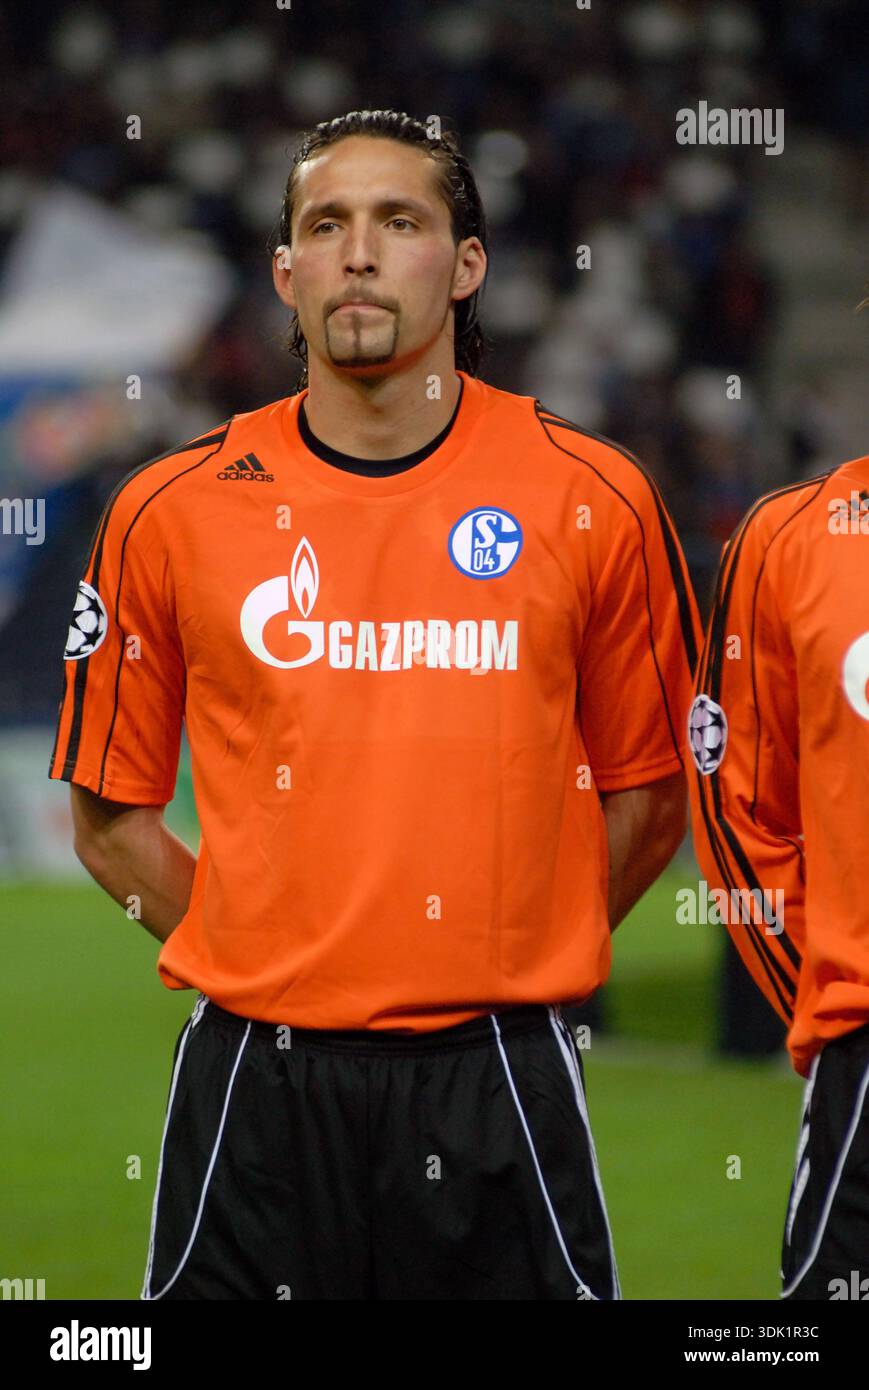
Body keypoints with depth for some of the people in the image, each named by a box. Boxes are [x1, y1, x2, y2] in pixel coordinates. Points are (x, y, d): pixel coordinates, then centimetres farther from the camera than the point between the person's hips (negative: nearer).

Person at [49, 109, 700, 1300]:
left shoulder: (593, 499, 3)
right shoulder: (171, 511, 3)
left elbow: (646, 797, 11)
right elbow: (110, 818, 11)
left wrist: (508, 959, 4)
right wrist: (268, 954, 4)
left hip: (495, 1078, 0)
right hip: (256, 1084, 0)